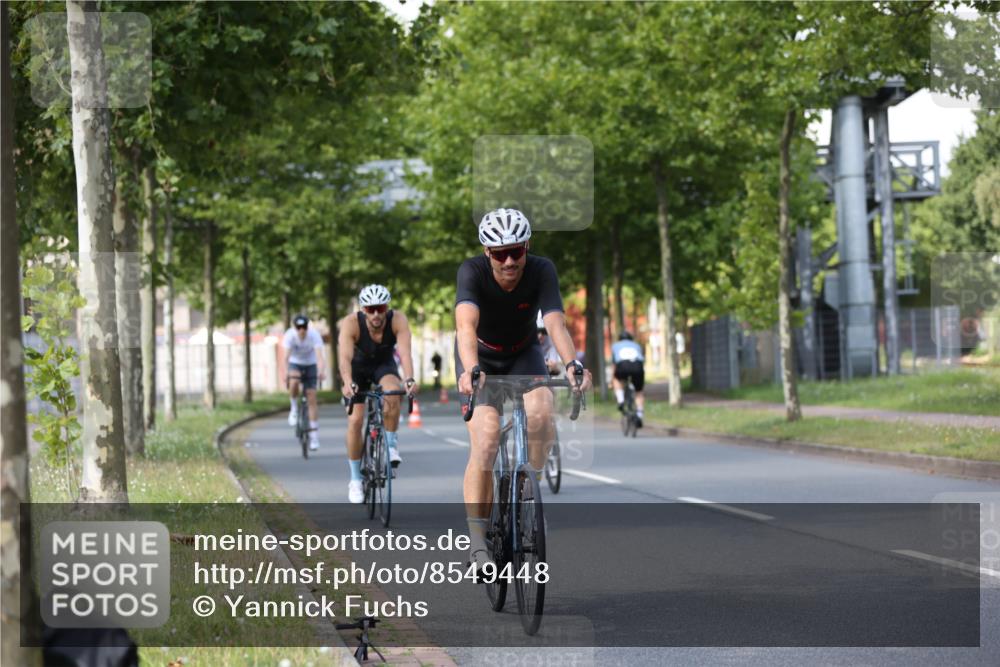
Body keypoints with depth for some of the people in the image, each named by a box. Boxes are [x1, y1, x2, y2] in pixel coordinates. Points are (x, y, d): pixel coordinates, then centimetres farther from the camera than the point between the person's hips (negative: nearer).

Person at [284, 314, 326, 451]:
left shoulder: (314, 335, -26)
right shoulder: (290, 335, -25)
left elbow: (319, 355, -36)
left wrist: (321, 371, -54)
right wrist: (285, 372, -51)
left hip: (310, 365, 0)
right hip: (295, 364, 0)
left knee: (312, 399, -7)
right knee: (293, 382, -35)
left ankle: (314, 435, -1)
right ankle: (294, 409, -7)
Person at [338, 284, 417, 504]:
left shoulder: (398, 320, -30)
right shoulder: (351, 323, -32)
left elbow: (405, 352, -42)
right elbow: (345, 357, -43)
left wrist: (409, 380, -59)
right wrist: (348, 383, -61)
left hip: (384, 364, 0)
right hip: (358, 366, 0)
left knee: (392, 393, -33)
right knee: (355, 421, -11)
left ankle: (391, 444, -11)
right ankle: (356, 480, 4)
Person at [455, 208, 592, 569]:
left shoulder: (542, 271, -25)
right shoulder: (472, 271, -29)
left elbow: (555, 322, -38)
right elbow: (466, 325, -45)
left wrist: (572, 364, -57)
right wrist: (471, 370, -63)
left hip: (524, 355, 2)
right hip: (481, 358, -2)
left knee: (540, 411, -30)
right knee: (485, 442, -20)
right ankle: (476, 538, -14)